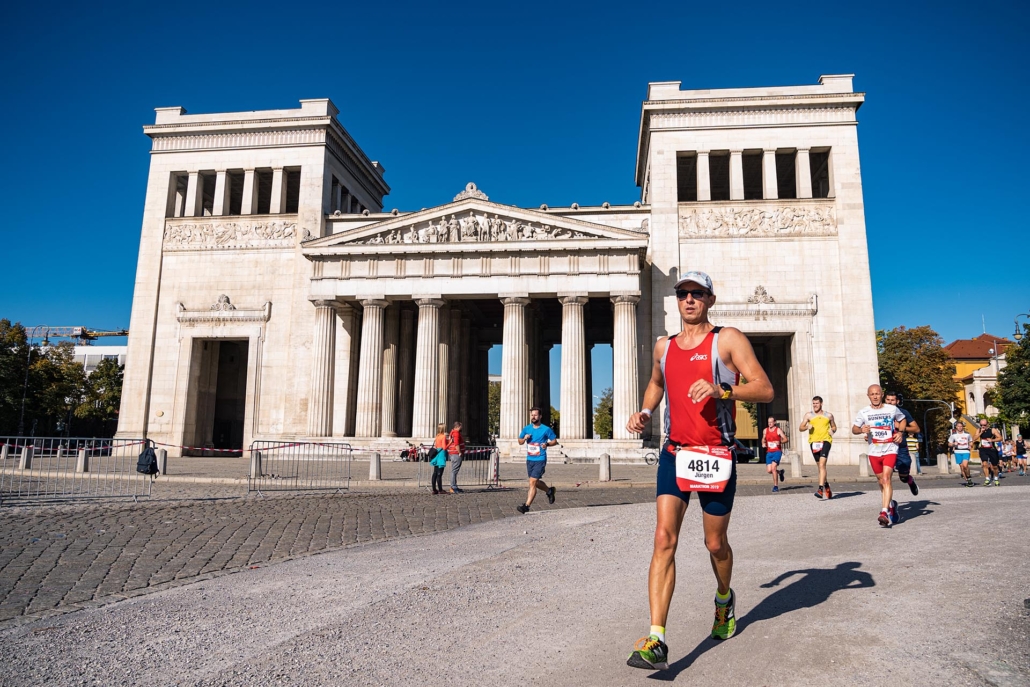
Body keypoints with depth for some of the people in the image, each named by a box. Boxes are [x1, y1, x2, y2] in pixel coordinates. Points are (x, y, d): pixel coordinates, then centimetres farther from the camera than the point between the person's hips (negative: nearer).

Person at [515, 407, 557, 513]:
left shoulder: (546, 429, -6)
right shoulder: (526, 429, 6)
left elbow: (555, 440, 4)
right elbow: (520, 442, 15)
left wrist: (547, 444, -16)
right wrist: (524, 438, -7)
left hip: (540, 460, -6)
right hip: (529, 460, 6)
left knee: (532, 482, -13)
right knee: (536, 482, 19)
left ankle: (527, 506, -10)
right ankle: (549, 491, 46)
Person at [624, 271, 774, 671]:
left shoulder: (727, 340, -4)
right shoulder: (663, 347, 10)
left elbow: (765, 390, -10)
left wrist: (720, 389, -26)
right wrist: (645, 412, 11)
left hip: (716, 456, -3)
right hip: (674, 453, 3)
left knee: (715, 543, 12)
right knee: (664, 539, -11)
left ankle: (724, 599, 45)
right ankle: (656, 641, -13)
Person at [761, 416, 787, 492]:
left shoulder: (778, 430, -3)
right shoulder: (765, 430, 10)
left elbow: (785, 439, -5)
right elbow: (763, 439, 26)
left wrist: (780, 442, -24)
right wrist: (763, 443, 5)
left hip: (777, 451, -5)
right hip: (769, 452, 5)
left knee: (773, 468, -18)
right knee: (769, 470, -1)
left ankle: (776, 486, -8)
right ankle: (780, 472, 33)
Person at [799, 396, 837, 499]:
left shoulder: (829, 415, 9)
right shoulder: (808, 415, 8)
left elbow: (834, 427, 23)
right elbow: (800, 428, 6)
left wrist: (832, 430, 1)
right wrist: (807, 427, -15)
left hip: (825, 440, -3)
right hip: (813, 442, 3)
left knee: (822, 464, -18)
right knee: (820, 466, 13)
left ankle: (821, 489, -24)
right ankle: (827, 485, 33)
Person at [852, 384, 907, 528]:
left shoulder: (892, 409, -1)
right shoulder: (863, 412, -1)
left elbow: (902, 419, 18)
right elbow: (854, 429, 4)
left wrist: (900, 432, 0)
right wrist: (861, 430, -18)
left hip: (890, 450, -2)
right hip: (874, 452, 2)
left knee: (886, 478, -18)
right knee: (881, 481, 13)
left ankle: (884, 512, -22)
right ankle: (891, 505, 38)